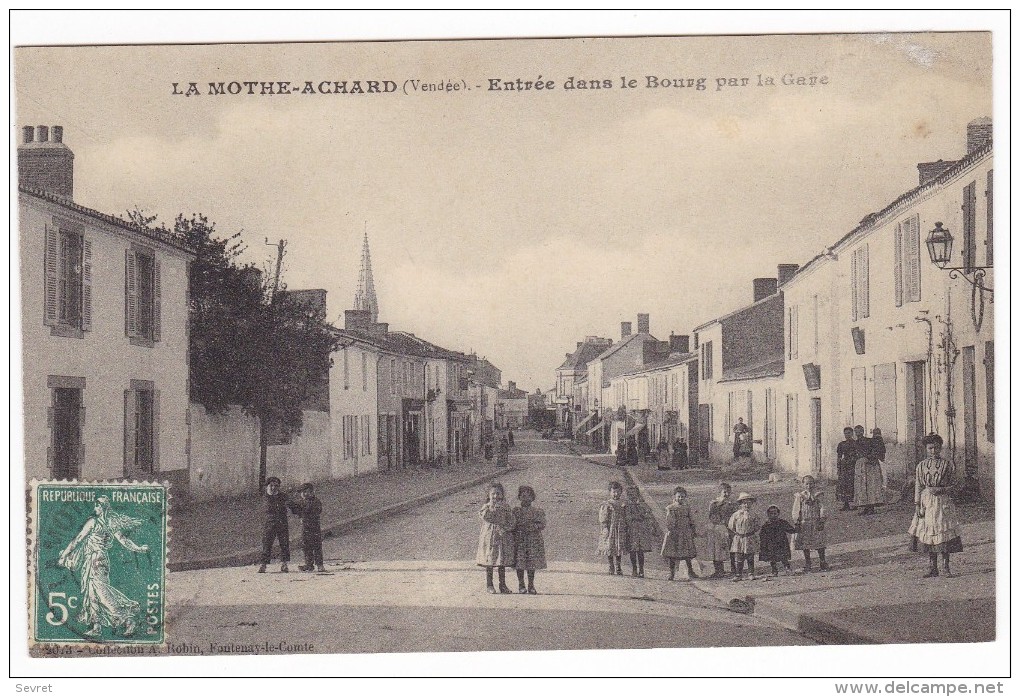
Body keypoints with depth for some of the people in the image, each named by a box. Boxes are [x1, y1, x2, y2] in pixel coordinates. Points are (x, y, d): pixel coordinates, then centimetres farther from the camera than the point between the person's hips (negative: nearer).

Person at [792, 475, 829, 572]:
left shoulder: (817, 495, 4)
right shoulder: (799, 496, 4)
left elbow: (822, 508, 2)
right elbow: (796, 511, 4)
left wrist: (822, 520, -7)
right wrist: (796, 523, -2)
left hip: (816, 522, 0)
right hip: (804, 523, 0)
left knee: (820, 543, 0)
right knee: (805, 544, 4)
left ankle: (822, 563, 10)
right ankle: (807, 564, 16)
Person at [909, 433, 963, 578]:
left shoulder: (948, 465, 1)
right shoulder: (921, 466, 5)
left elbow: (954, 484, 4)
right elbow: (918, 487, 5)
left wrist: (941, 489, -13)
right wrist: (917, 505, -1)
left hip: (943, 502, -1)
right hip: (926, 502, 2)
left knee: (945, 534, -3)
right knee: (928, 534, 3)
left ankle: (945, 566, 8)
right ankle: (933, 568, 11)